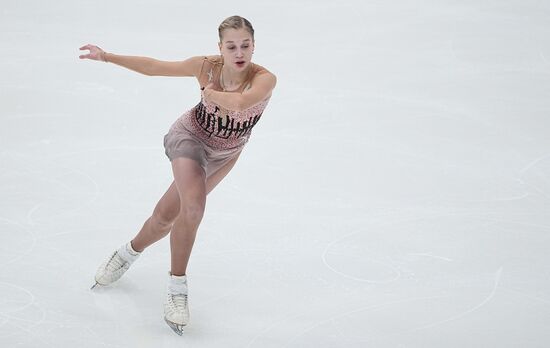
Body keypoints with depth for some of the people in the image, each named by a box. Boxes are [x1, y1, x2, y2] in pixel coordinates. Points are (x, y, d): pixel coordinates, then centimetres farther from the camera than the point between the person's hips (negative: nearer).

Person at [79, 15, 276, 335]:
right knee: (193, 205, -28)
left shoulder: (265, 79, -30)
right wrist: (108, 57, -7)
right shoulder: (207, 66, -22)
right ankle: (176, 289, -14)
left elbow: (241, 101, -51)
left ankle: (129, 253, 45)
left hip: (222, 156, 1)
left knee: (167, 217, 13)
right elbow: (154, 67, -10)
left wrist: (211, 92, -32)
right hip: (189, 136, -1)